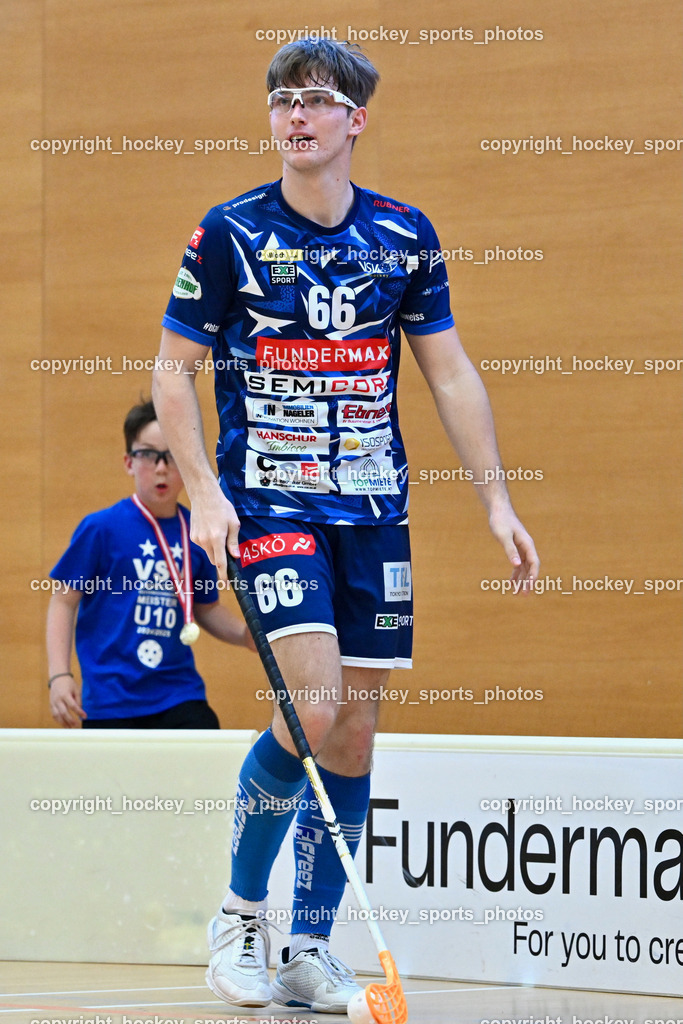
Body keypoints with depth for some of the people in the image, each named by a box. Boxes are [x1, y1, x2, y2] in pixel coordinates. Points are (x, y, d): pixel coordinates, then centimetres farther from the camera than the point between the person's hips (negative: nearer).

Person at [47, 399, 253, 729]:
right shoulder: (100, 528, -6)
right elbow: (64, 601, -1)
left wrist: (246, 634, 2)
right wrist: (59, 675, -10)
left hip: (180, 697, 2)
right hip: (109, 700, -2)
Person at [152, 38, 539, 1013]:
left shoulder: (405, 235, 6)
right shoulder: (229, 234, -3)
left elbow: (451, 374, 11)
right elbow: (173, 372, 0)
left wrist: (497, 500, 6)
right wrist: (204, 493, -12)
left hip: (374, 509, 4)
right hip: (268, 503, -4)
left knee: (354, 736, 3)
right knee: (311, 707, -19)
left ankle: (311, 952, 14)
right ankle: (240, 912, 1)